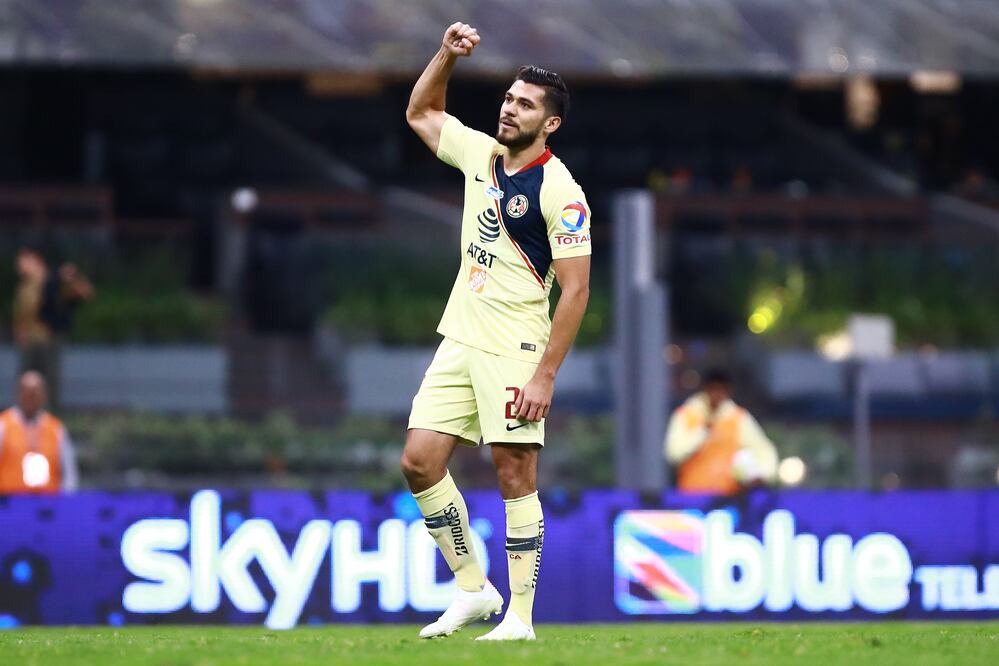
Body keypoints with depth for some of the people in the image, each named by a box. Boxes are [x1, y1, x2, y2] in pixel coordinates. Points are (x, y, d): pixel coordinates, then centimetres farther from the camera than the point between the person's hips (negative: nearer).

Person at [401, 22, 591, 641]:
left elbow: (576, 290, -15)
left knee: (515, 474, -6)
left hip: (515, 351, -7)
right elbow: (421, 113, 26)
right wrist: (448, 54, 10)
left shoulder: (559, 192, -13)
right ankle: (473, 588, 14)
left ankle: (521, 617, -1)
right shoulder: (480, 153, 8)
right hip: (459, 343, 7)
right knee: (420, 462, 2)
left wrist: (545, 376, -20)